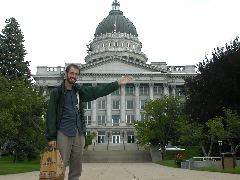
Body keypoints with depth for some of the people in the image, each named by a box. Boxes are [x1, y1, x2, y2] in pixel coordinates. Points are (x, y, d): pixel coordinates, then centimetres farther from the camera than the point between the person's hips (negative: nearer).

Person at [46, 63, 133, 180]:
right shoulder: (56, 92, 0)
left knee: (77, 169, 9)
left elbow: (98, 91, 10)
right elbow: (51, 116, -4)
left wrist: (118, 83, 4)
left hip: (79, 133, 5)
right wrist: (51, 137, -10)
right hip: (63, 133, -5)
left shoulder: (80, 91, 14)